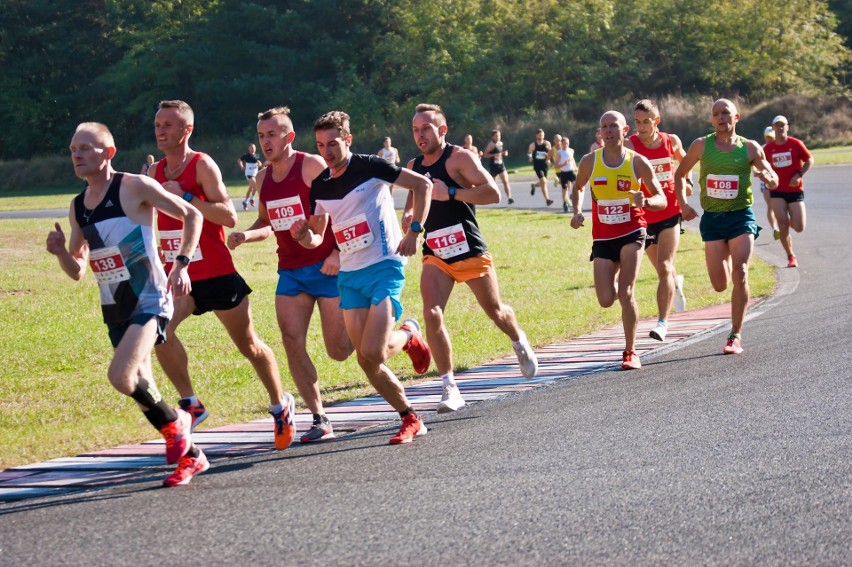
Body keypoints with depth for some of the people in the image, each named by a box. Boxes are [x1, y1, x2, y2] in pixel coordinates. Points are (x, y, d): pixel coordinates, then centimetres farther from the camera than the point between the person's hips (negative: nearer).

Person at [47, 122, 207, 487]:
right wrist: (61, 252, -7)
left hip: (149, 300, -7)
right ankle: (190, 456, 27)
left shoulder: (134, 187, -10)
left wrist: (181, 265, -14)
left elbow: (191, 216, -4)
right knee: (139, 387, 10)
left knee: (120, 376, -25)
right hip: (114, 309, 7)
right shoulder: (78, 207, 9)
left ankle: (173, 422, 2)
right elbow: (77, 272, 14)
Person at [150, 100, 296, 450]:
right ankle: (190, 403, -8)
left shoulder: (202, 166, -11)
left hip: (217, 274, -5)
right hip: (179, 275, 5)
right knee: (159, 330, -22)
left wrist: (186, 197, -25)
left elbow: (229, 217, -22)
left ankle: (281, 406, 30)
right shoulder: (157, 171, 8)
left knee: (249, 346, 9)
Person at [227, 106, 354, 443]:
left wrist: (339, 253, -19)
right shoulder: (263, 178, 10)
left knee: (339, 350, -2)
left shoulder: (312, 166, -10)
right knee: (292, 343, -9)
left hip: (326, 267, -6)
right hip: (290, 272, 6)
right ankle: (320, 421, -4)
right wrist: (245, 235, 1)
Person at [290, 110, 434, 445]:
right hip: (349, 276, 6)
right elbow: (317, 237, 16)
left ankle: (408, 336, 15)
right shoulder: (319, 186, 8)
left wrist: (414, 232, -12)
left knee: (372, 353, -18)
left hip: (383, 267, -6)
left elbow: (422, 185, -6)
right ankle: (410, 419, 16)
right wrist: (304, 236, -8)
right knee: (366, 361, 0)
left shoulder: (369, 167, -9)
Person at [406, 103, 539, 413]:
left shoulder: (459, 158, -10)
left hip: (470, 251, -4)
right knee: (432, 314, -18)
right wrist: (409, 217, 2)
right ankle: (450, 387, -13)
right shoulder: (413, 166, 8)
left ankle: (519, 343, 50)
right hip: (435, 256, 4)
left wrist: (450, 193, -25)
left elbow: (493, 193, -20)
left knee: (495, 311, 14)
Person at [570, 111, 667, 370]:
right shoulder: (589, 161, -1)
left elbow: (662, 200, -1)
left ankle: (630, 352, -1)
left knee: (626, 293, -15)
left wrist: (645, 201, -24)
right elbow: (578, 188, 18)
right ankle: (614, 278, 36)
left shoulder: (638, 162, -5)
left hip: (632, 233, -2)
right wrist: (577, 212, -2)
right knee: (606, 300, -3)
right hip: (603, 238, 2)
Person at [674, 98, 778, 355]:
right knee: (720, 285, 0)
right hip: (712, 218, 2)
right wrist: (682, 203, 4)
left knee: (740, 274, -17)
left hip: (741, 217, -1)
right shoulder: (701, 145, 3)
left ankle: (736, 335, -9)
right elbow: (680, 173, 16)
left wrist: (767, 177, -17)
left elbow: (774, 182, 7)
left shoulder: (750, 148, 1)